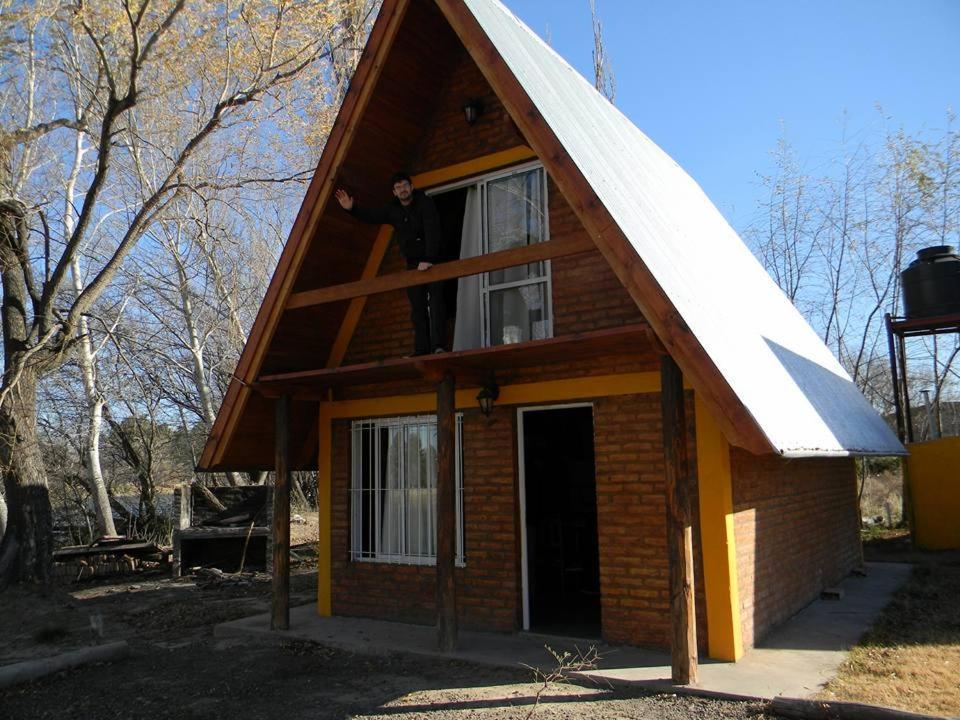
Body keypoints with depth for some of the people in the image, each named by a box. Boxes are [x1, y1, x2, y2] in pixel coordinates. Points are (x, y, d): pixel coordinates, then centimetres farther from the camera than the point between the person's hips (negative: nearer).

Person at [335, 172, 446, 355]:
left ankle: (438, 346, -24)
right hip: (413, 264, 6)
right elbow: (371, 216, 21)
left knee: (435, 301, -16)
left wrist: (428, 259, -31)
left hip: (432, 261, -6)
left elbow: (432, 230, -21)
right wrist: (352, 209, 4)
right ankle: (421, 350, -4)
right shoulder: (393, 211, 10)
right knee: (417, 307, -1)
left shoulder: (425, 203, -9)